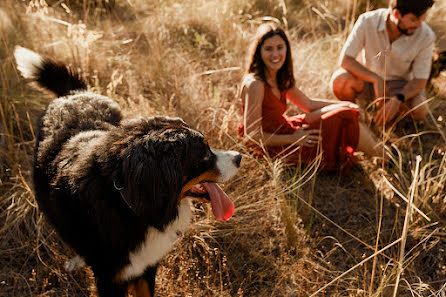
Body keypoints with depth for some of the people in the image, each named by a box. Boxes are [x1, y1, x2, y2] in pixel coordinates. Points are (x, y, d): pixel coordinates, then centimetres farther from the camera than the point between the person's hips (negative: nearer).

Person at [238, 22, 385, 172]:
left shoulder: (280, 78, 2)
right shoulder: (255, 84, -25)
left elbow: (308, 103, 15)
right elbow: (252, 136, -25)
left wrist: (344, 104, 4)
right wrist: (293, 139, -20)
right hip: (275, 147, -9)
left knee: (347, 113, 8)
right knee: (345, 121, -6)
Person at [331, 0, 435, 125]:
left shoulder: (426, 35, -21)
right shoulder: (367, 21, -23)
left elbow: (420, 81, -16)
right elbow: (345, 60, -22)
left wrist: (397, 100, -36)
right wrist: (376, 79, -34)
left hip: (400, 84, 1)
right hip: (369, 79, -1)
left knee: (420, 111, -30)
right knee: (340, 79, -33)